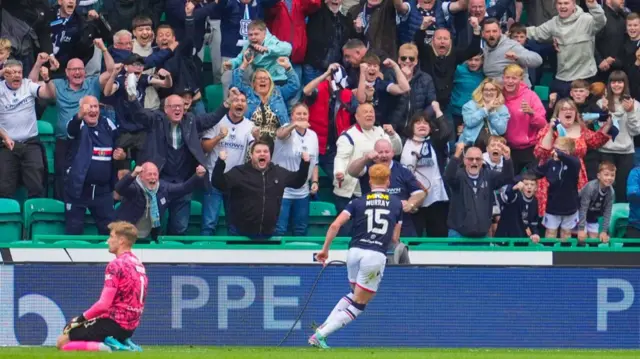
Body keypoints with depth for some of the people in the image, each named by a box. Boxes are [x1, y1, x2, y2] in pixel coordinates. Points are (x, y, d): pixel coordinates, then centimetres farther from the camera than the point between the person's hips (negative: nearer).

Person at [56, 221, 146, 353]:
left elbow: (103, 304, -21)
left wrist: (80, 319, -7)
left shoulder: (115, 265, -16)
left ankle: (102, 348, -17)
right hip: (130, 329, 9)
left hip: (113, 323, -8)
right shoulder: (139, 264, 12)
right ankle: (121, 343, 7)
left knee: (62, 342, 1)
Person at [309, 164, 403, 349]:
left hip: (354, 251, 3)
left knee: (354, 295, 27)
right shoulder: (397, 204, 9)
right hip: (376, 255, -3)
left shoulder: (358, 202, 8)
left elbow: (335, 225, -4)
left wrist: (325, 249, 3)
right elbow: (395, 239, 12)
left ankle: (324, 326, 12)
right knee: (358, 304, 5)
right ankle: (321, 334, -9)